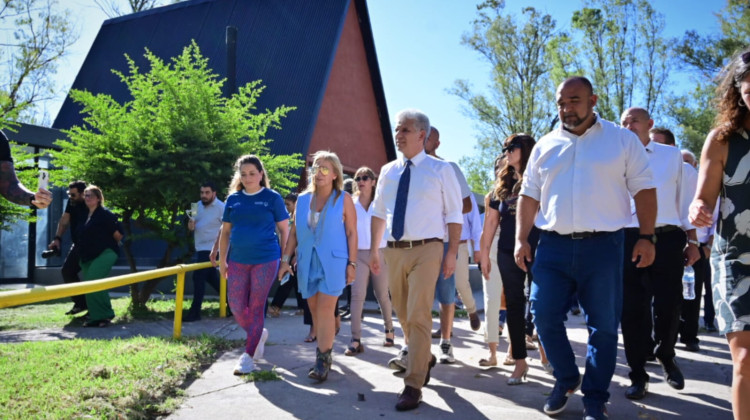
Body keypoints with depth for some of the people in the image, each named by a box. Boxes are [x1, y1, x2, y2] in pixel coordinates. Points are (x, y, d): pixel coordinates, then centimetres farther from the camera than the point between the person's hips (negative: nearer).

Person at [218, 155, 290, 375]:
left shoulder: (272, 198, -3)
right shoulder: (233, 199, 7)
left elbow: (284, 230, 0)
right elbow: (225, 232, 12)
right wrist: (222, 260, 8)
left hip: (265, 260, -4)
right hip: (238, 261, 4)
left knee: (256, 307, 1)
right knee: (236, 306, 6)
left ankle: (248, 356, 11)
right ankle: (259, 334, 34)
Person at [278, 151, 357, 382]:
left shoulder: (344, 199, -1)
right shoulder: (303, 199, 9)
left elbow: (352, 233, -2)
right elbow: (294, 232, 11)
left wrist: (351, 263, -7)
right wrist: (286, 259, 5)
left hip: (332, 262, -4)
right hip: (307, 262, 4)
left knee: (325, 309, -9)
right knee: (314, 309, 8)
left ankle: (322, 360, -2)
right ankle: (325, 353, 22)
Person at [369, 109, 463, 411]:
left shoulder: (440, 169, -2)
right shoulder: (388, 171, 10)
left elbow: (454, 214, -2)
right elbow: (378, 213, 17)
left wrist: (452, 253, -7)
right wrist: (374, 249, 14)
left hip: (426, 250, -5)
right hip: (394, 250, 5)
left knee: (418, 316, -10)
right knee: (403, 314, 15)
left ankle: (413, 385, -2)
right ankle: (424, 357, 39)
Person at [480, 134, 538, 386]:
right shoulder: (503, 183, 11)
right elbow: (491, 218, 12)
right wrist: (484, 252, 9)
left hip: (537, 251, -4)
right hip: (508, 252, 4)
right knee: (514, 305, 6)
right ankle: (520, 362, 15)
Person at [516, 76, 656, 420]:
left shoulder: (623, 140, 5)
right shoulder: (545, 146, 12)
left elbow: (643, 189, 3)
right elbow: (529, 195, 12)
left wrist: (646, 237, -5)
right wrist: (521, 238, 4)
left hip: (603, 246, -2)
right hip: (553, 246, 2)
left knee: (603, 325, 3)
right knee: (544, 317, 1)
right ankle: (566, 379, 25)